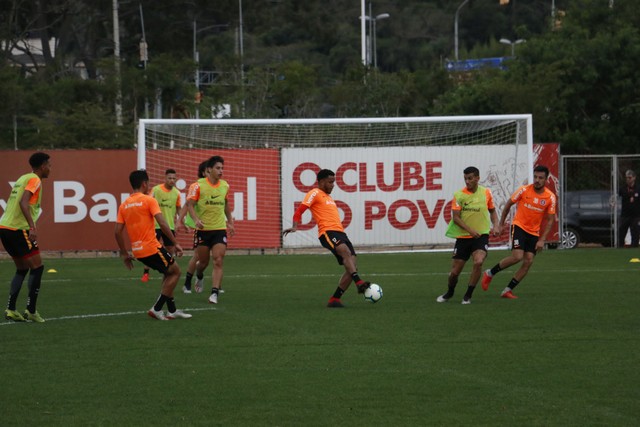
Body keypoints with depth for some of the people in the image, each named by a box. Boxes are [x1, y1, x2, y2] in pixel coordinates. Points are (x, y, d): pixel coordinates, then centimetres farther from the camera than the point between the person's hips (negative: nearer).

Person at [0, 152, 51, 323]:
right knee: (37, 267, -2)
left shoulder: (22, 179, 19)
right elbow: (23, 202, -22)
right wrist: (32, 227, -30)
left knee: (22, 269, 17)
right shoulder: (34, 180, -7)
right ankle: (31, 311, -4)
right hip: (18, 229, -9)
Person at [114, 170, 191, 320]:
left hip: (137, 251, 7)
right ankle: (157, 309, 1)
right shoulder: (149, 200, -8)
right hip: (152, 248, -7)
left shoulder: (124, 205, 10)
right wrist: (176, 243, -11)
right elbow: (162, 224, -17)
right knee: (175, 271, 9)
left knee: (169, 273, 22)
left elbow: (118, 232, 7)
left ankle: (172, 310, 20)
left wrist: (125, 254, 16)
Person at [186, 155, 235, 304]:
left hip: (220, 229, 2)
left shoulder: (225, 185, 5)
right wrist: (196, 219, -26)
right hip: (203, 229, -2)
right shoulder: (198, 185, -8)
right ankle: (199, 276, 45)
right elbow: (190, 204, -10)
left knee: (218, 261, -13)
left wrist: (230, 222, 22)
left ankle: (214, 293, -15)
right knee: (203, 262, 10)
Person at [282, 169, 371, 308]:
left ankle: (334, 300, 0)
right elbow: (299, 211, -7)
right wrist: (295, 226, -23)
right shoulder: (315, 194, 3)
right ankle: (359, 283, -50)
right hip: (327, 232, -9)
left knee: (352, 267, -3)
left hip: (340, 233, 9)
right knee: (346, 251, -35)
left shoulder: (328, 197, 29)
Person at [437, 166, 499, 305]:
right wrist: (470, 230, -23)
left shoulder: (486, 193, 1)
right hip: (462, 236, 0)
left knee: (478, 262, -27)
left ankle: (468, 296, -10)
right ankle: (449, 293, 36)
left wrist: (495, 226, -3)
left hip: (481, 235, 0)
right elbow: (455, 217, -10)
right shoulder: (459, 195, -6)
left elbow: (492, 211, 16)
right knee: (454, 272, 3)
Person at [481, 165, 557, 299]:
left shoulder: (550, 197, -6)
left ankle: (508, 290, 3)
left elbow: (550, 220, 0)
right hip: (519, 226, -3)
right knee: (517, 256, -20)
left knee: (528, 261, -6)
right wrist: (501, 224, 6)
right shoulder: (524, 190, -11)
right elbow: (508, 205, 2)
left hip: (534, 232, 3)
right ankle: (490, 273, 0)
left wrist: (542, 240, -7)